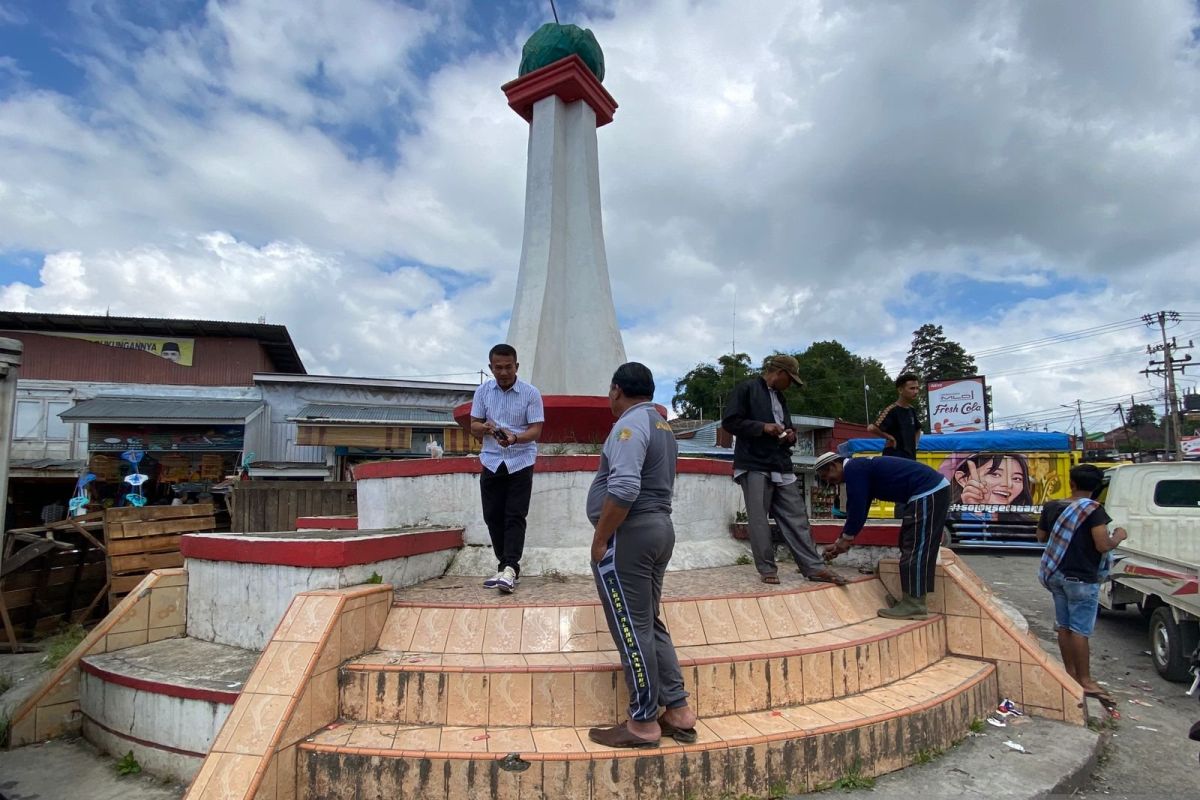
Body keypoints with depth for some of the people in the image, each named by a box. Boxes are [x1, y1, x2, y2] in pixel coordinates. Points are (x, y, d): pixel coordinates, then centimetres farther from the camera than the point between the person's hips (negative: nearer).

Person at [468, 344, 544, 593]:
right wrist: (485, 428, -19)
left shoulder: (531, 394, -7)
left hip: (520, 463, -3)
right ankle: (505, 566, 15)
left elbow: (535, 430, -10)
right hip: (491, 463, 4)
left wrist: (515, 438, -30)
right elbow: (473, 426, 5)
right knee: (493, 516, 4)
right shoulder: (482, 392, 3)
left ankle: (510, 568, -11)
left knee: (515, 516, -9)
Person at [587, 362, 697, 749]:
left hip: (629, 533, -10)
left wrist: (600, 539, -16)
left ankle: (643, 723, 12)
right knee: (651, 624, 17)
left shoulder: (630, 424, -14)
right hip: (660, 528, 10)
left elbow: (623, 489, -25)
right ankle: (677, 711, 23)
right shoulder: (661, 425, 17)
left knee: (631, 630, 0)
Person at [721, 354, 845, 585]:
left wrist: (790, 436, 7)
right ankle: (767, 569, 7)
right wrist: (763, 427, -15)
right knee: (759, 521, -2)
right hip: (755, 465, -7)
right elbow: (730, 422, -9)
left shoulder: (780, 397, 22)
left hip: (781, 466, 7)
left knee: (796, 518, 4)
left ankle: (814, 567, 7)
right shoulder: (746, 389, -1)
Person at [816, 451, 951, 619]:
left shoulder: (853, 470, -12)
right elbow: (857, 509, 22)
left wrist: (845, 540, -1)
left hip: (928, 493, -10)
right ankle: (912, 599, 20)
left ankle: (914, 605, -2)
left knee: (915, 549, -6)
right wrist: (842, 541, 22)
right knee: (913, 548, 15)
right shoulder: (860, 469, 18)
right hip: (933, 490, 10)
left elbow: (857, 509, -13)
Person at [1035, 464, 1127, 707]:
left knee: (1064, 626, 13)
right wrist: (1119, 536, -1)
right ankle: (1085, 680, 7)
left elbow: (1041, 536, 15)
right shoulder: (1094, 510, -14)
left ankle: (1071, 673, 24)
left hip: (1057, 575, 6)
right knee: (1080, 630, -1)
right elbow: (1103, 545, -20)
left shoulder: (1052, 507, 4)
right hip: (1081, 579, -6)